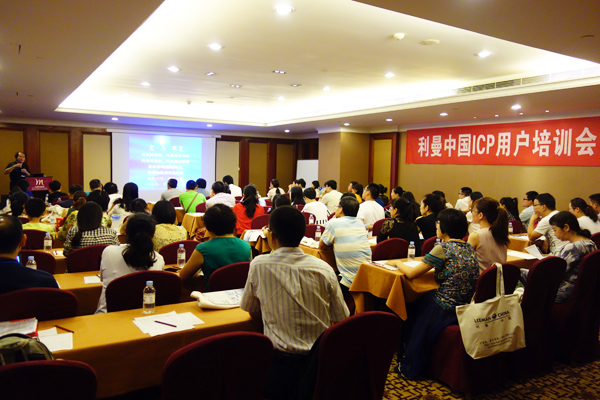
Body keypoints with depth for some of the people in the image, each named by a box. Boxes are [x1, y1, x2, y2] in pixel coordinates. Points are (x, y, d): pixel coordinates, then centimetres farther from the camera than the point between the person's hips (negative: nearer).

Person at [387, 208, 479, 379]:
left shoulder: (443, 249, -18)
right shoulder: (469, 248, 5)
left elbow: (411, 274, -15)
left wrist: (397, 262, 2)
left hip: (447, 311, -7)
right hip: (467, 307, 7)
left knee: (410, 312, 19)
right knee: (418, 304, 27)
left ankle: (410, 366, 37)